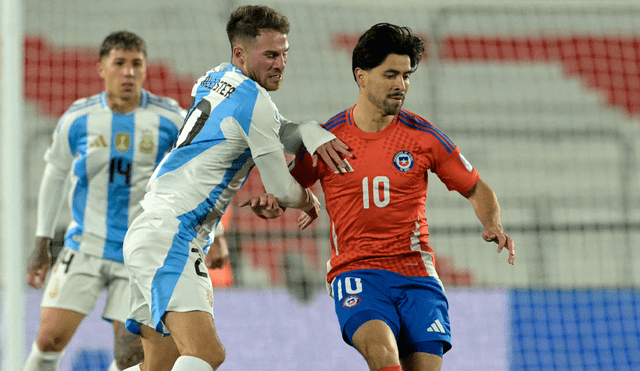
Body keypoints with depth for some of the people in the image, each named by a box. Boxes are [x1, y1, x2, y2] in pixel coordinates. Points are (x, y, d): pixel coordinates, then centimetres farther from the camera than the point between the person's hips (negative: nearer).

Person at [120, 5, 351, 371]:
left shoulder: (216, 80, 14)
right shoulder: (254, 99, -12)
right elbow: (282, 190, -4)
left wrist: (312, 134, -7)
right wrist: (310, 201, 18)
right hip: (169, 239, -10)